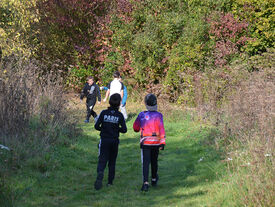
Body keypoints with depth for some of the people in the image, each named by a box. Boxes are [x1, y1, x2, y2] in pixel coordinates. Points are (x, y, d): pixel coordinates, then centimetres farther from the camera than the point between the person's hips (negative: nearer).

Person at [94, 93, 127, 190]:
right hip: (114, 141, 1)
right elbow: (124, 130, -7)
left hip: (104, 140, -1)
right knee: (112, 162, 15)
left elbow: (96, 126, -6)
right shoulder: (120, 115, -6)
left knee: (102, 161, -1)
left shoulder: (104, 113, -6)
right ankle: (110, 181, 19)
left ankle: (100, 173, -30)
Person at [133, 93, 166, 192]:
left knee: (145, 163, -3)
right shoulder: (158, 115, -8)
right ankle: (154, 179, 37)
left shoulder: (142, 115, -3)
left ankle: (145, 182, -19)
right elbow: (161, 128, -15)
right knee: (154, 161, 19)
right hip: (156, 142, 1)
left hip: (145, 142, 0)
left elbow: (135, 127, 8)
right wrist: (163, 142, -14)